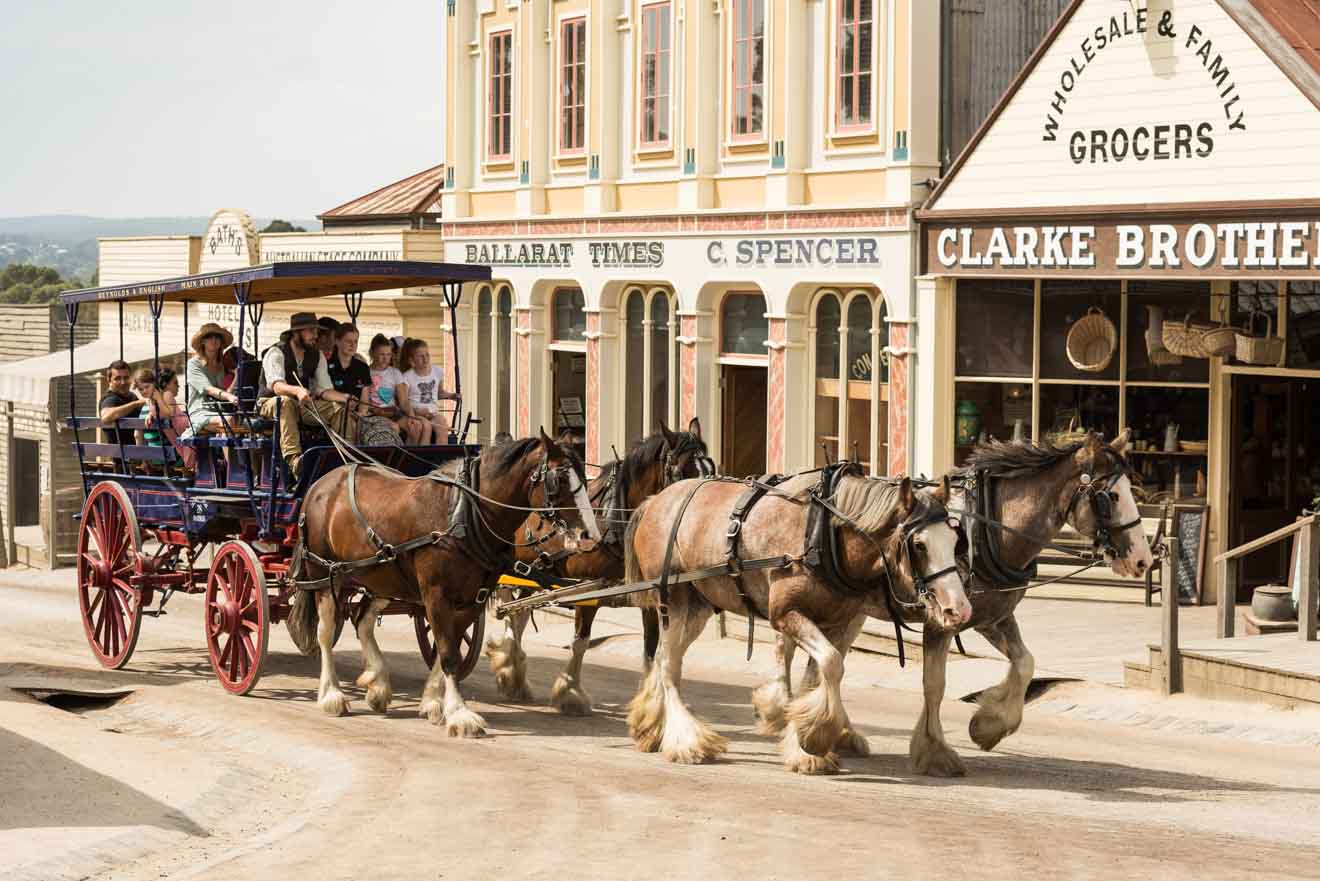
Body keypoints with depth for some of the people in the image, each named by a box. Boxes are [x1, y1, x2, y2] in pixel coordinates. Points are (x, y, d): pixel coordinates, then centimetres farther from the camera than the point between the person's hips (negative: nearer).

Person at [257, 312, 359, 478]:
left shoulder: (317, 356, 7)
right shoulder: (276, 353, -13)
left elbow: (325, 390, 1)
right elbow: (277, 385, -30)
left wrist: (346, 398, -19)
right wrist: (297, 391, -51)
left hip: (304, 404, 6)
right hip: (271, 403, -6)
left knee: (340, 408, -15)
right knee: (286, 402, -41)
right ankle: (293, 458, -56)